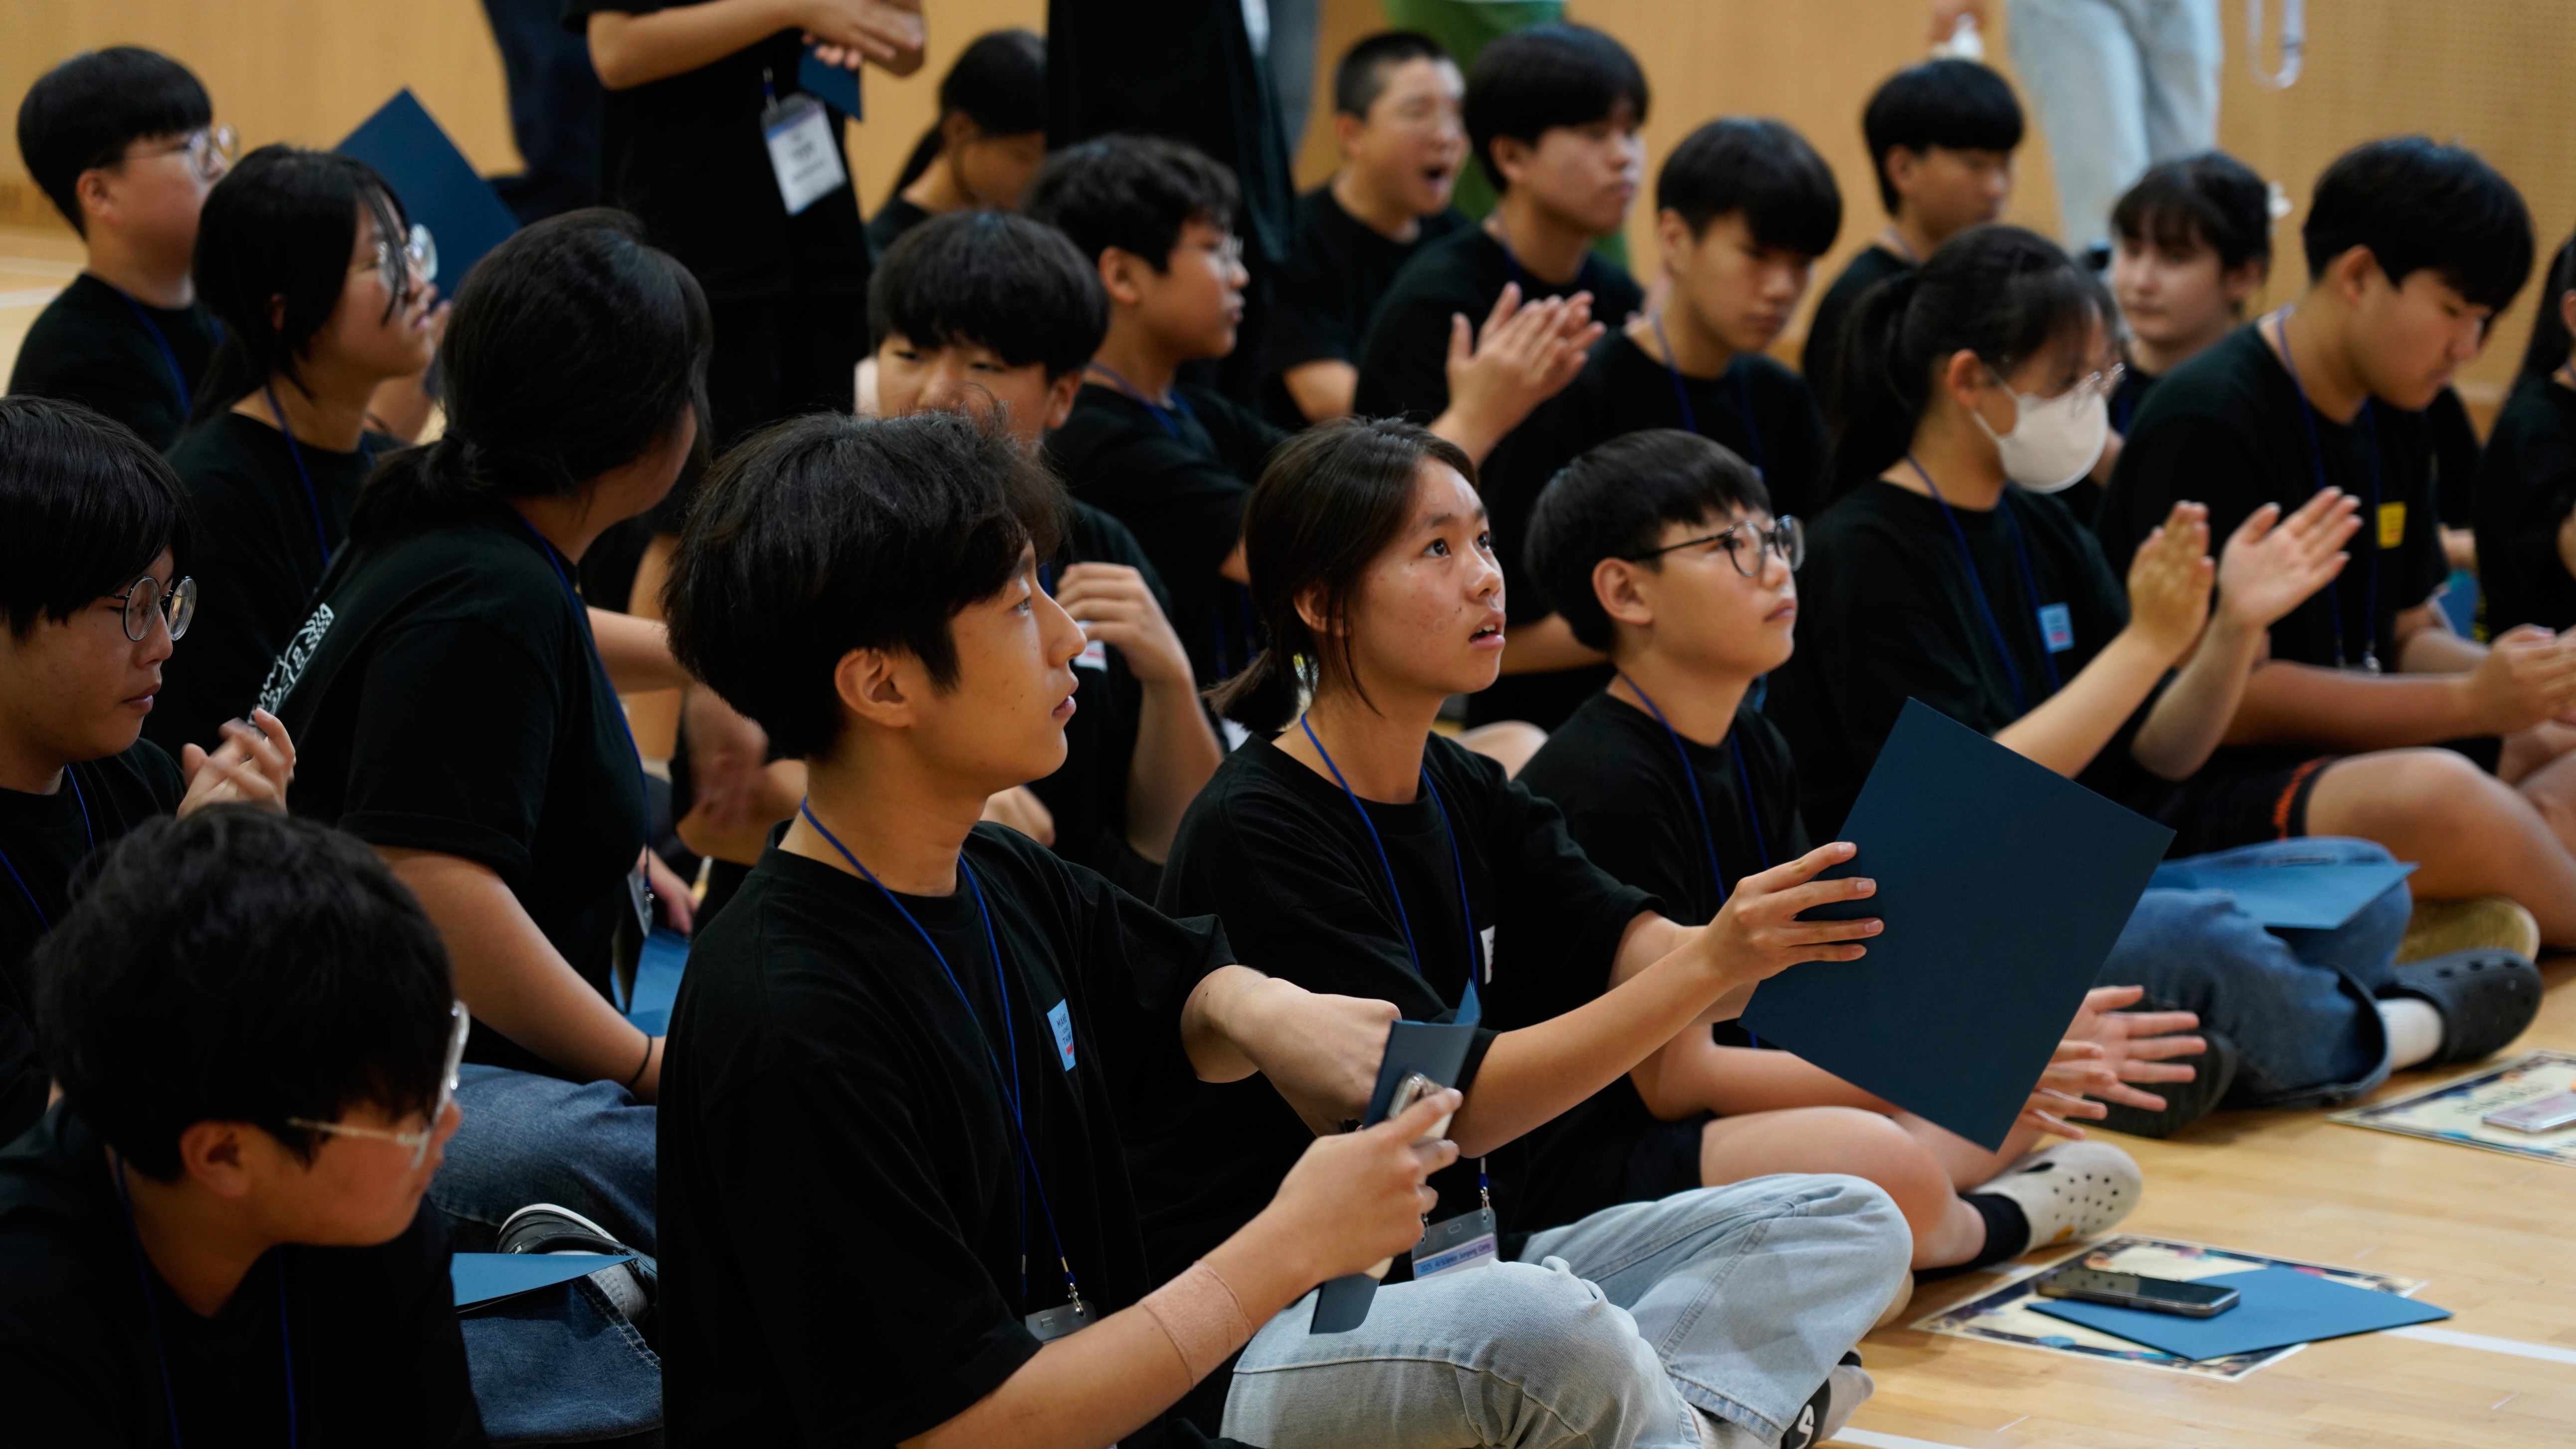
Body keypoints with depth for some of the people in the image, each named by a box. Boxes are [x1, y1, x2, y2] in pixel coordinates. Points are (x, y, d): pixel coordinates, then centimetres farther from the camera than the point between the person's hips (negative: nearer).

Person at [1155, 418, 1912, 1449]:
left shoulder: (1471, 801, 11)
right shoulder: (1256, 832, -15)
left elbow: (1644, 959, -3)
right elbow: (1458, 1102, -21)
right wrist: (1713, 964, -30)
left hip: (1469, 1264, 9)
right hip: (1282, 1320, -9)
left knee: (1849, 1225, -2)